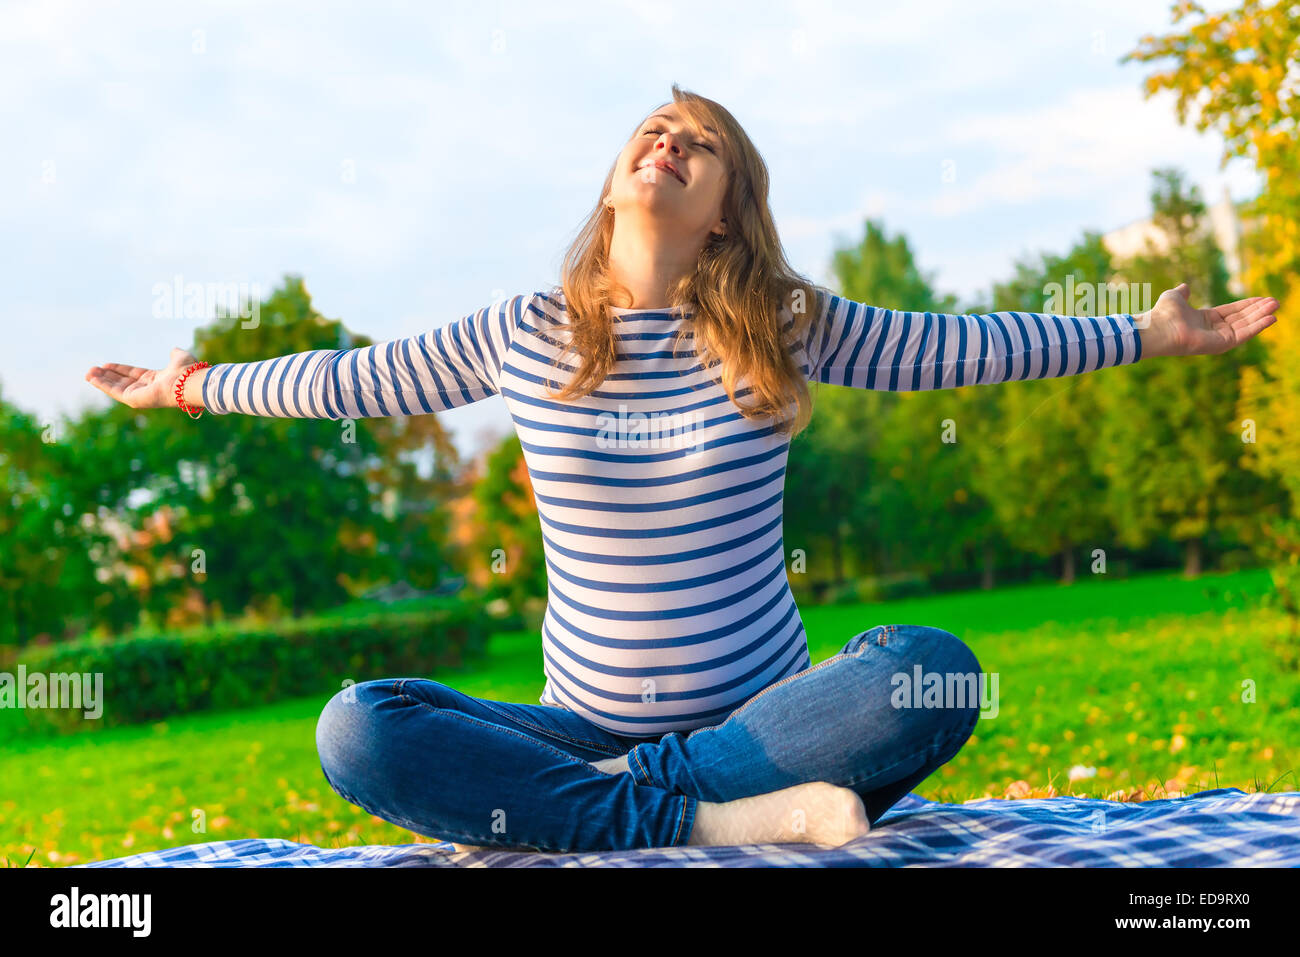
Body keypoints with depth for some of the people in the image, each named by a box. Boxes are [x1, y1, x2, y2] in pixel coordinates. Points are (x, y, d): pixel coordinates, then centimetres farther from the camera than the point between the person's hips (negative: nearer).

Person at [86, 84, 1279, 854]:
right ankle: (718, 818, -29)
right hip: (583, 727, 1)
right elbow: (358, 379, 14)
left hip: (765, 717, 0)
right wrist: (196, 386, 23)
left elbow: (961, 346, 9)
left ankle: (624, 795, -25)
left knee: (937, 670, -31)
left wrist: (1151, 336, 13)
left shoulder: (786, 327, 1)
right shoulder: (524, 335, 2)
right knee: (357, 730, -26)